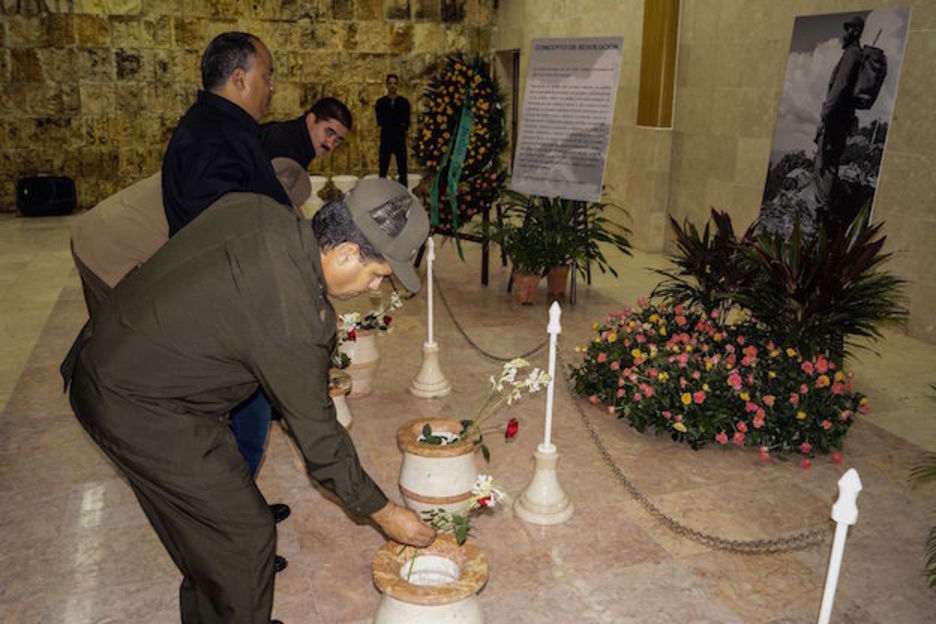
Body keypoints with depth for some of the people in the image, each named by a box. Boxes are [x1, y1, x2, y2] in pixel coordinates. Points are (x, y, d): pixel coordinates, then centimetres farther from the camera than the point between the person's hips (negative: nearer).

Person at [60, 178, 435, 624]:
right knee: (245, 534, 0)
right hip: (136, 407, -9)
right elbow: (320, 440, -18)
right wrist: (383, 514, -4)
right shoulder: (292, 324, -30)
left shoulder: (252, 207, -8)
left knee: (207, 518, 22)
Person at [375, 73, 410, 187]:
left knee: (402, 170, -2)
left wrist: (388, 123, -8)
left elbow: (406, 124, -2)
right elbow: (380, 121, -4)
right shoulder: (380, 103, 7)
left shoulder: (404, 102, 6)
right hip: (386, 139, 0)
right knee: (383, 170, 1)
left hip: (400, 139, 0)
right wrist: (398, 123, -6)